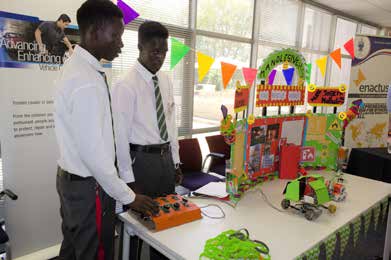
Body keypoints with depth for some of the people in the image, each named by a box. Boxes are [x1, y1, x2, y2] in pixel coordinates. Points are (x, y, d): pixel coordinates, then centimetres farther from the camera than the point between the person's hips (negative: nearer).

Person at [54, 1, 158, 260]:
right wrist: (128, 197, -14)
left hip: (72, 178, 9)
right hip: (89, 186, -9)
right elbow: (94, 153, -25)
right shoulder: (86, 82, -26)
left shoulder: (76, 66, 5)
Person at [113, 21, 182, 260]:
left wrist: (176, 161, 10)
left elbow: (172, 123, 10)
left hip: (166, 157, 6)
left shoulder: (166, 81, 6)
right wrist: (128, 178, -13)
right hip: (141, 159, -6)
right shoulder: (127, 85, -14)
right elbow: (121, 135, -15)